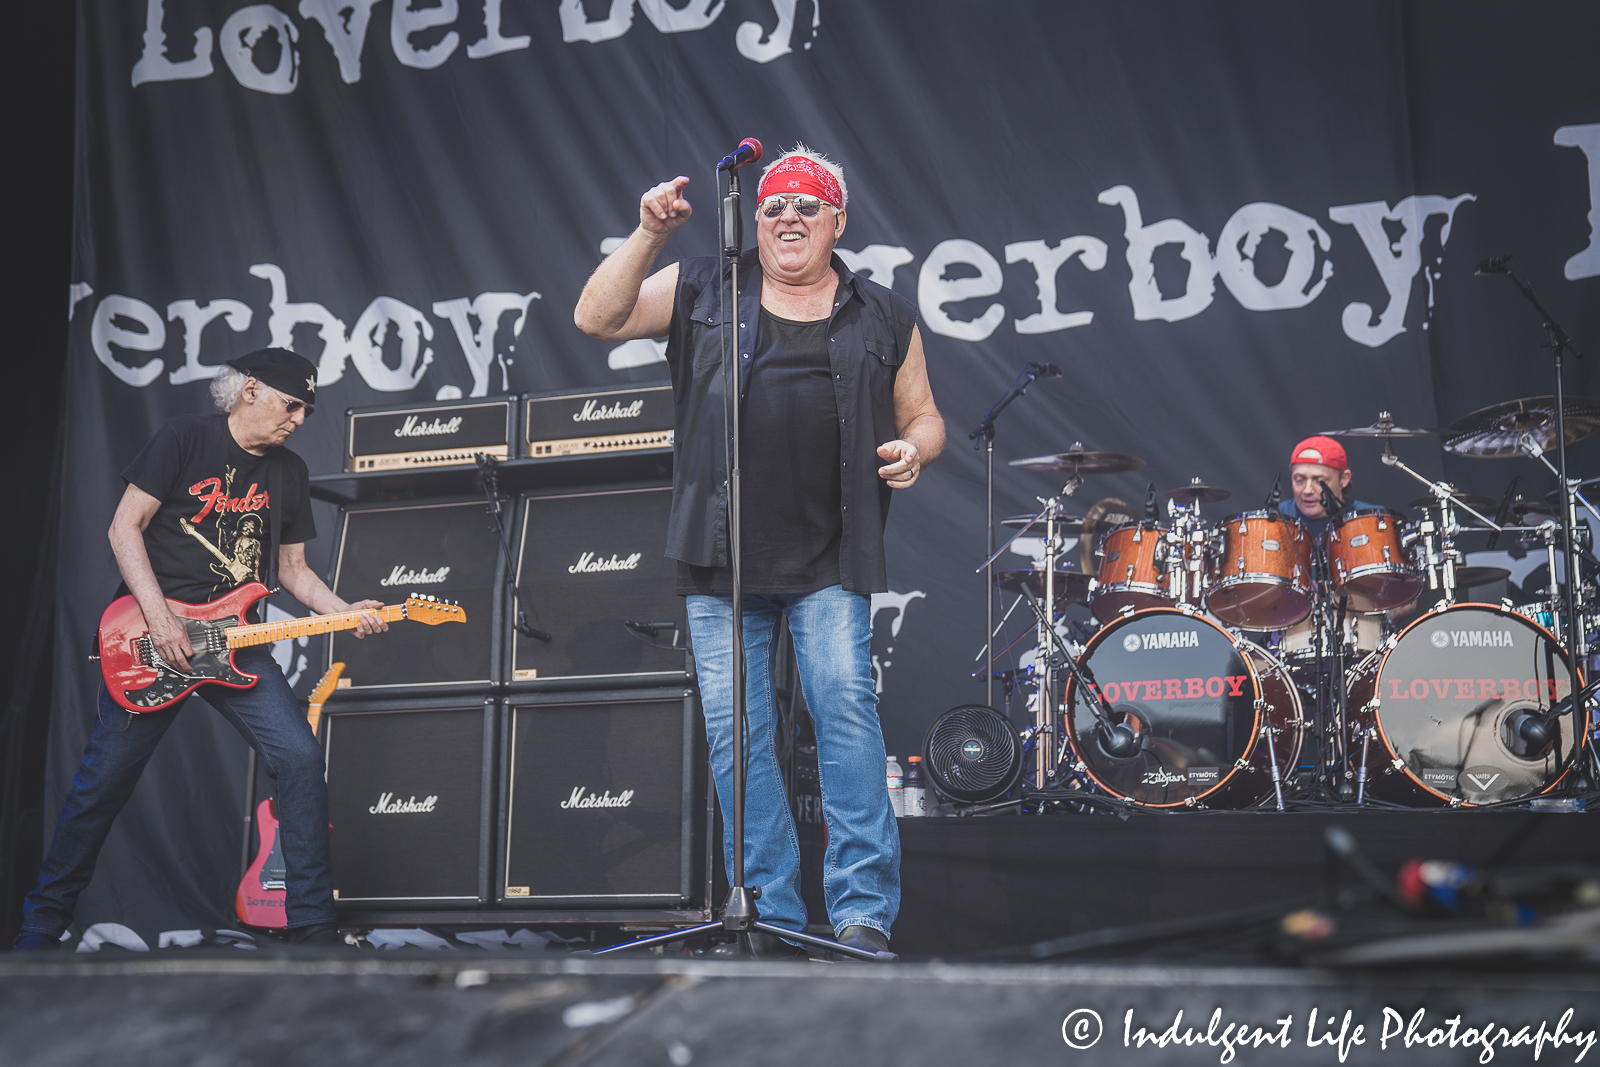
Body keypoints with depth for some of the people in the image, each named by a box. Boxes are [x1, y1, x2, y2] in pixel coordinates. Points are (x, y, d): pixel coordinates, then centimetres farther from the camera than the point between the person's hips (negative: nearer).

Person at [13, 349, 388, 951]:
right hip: (151, 636, -4)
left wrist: (345, 613, -3)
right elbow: (125, 528, -8)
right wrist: (159, 621, -16)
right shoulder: (186, 439, -5)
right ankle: (42, 923, 20)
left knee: (299, 756, -13)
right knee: (105, 779, 1)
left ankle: (311, 921, -6)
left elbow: (291, 568, 15)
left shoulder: (289, 472, 11)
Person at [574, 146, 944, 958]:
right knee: (735, 731, 1)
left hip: (831, 563, -1)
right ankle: (772, 917, 11)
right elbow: (596, 318, 3)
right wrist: (649, 235, -7)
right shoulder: (701, 292, 11)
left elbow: (922, 417, 18)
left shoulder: (883, 319, 13)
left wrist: (913, 450, -5)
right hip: (722, 559, 1)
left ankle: (864, 913, -8)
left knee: (846, 707, -14)